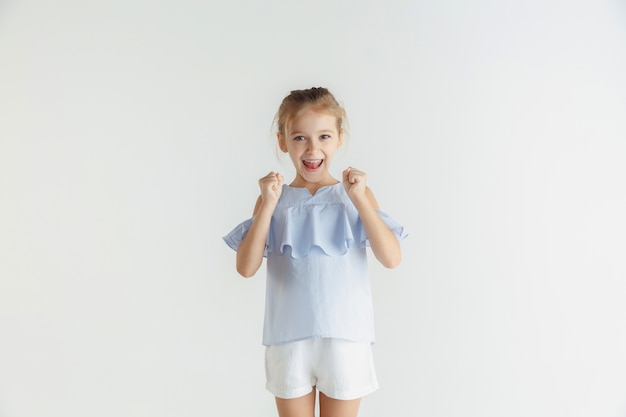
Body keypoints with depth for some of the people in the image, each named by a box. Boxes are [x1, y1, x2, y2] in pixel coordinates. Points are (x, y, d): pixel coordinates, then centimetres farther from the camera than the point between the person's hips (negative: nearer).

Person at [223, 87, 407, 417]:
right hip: (289, 340, 0)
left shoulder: (355, 195, 0)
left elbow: (391, 259, -10)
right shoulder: (273, 199, 1)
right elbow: (246, 268, -9)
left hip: (346, 338, 0)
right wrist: (268, 204, -15)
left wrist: (359, 198, -15)